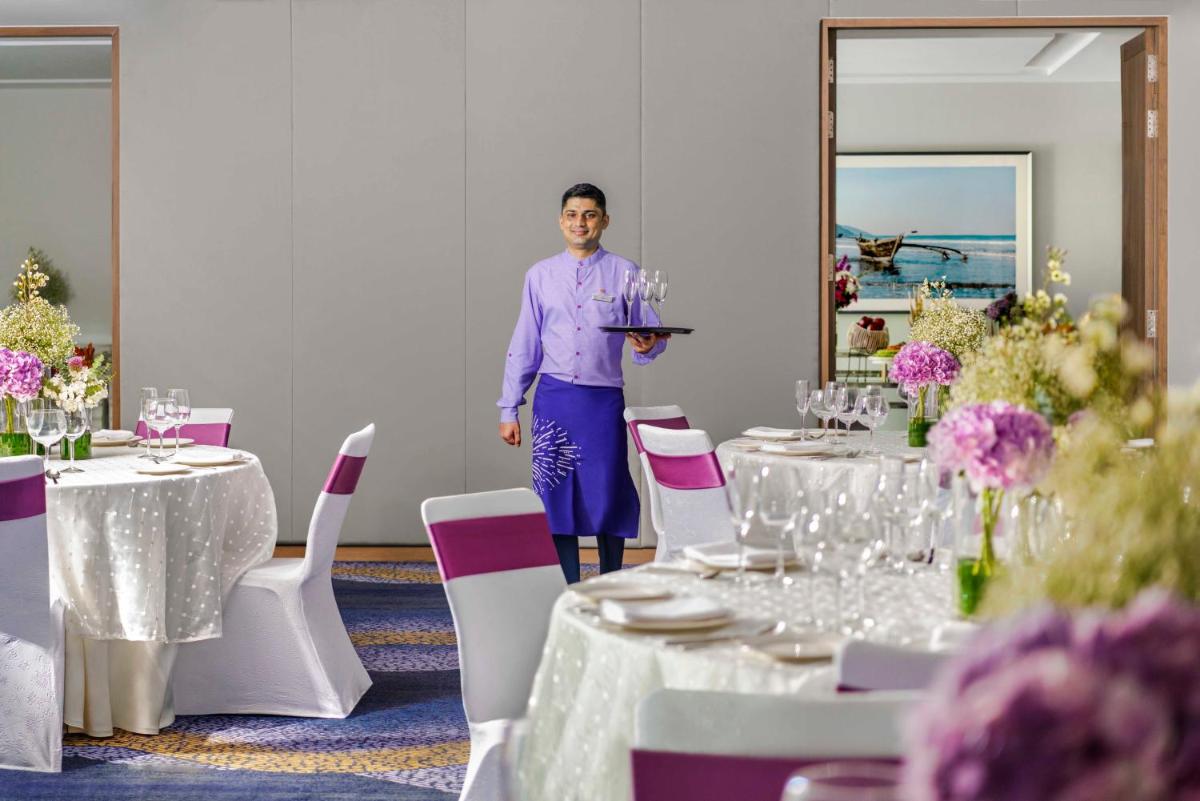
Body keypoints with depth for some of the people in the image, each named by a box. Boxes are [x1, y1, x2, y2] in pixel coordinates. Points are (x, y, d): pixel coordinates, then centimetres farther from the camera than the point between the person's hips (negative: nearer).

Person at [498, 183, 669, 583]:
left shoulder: (625, 273, 5)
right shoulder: (540, 275, 9)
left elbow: (650, 337, 5)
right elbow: (523, 345, 10)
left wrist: (648, 346, -20)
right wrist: (508, 409, 7)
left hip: (604, 400, -1)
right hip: (553, 399, 2)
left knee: (608, 498, -1)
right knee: (556, 500, 2)